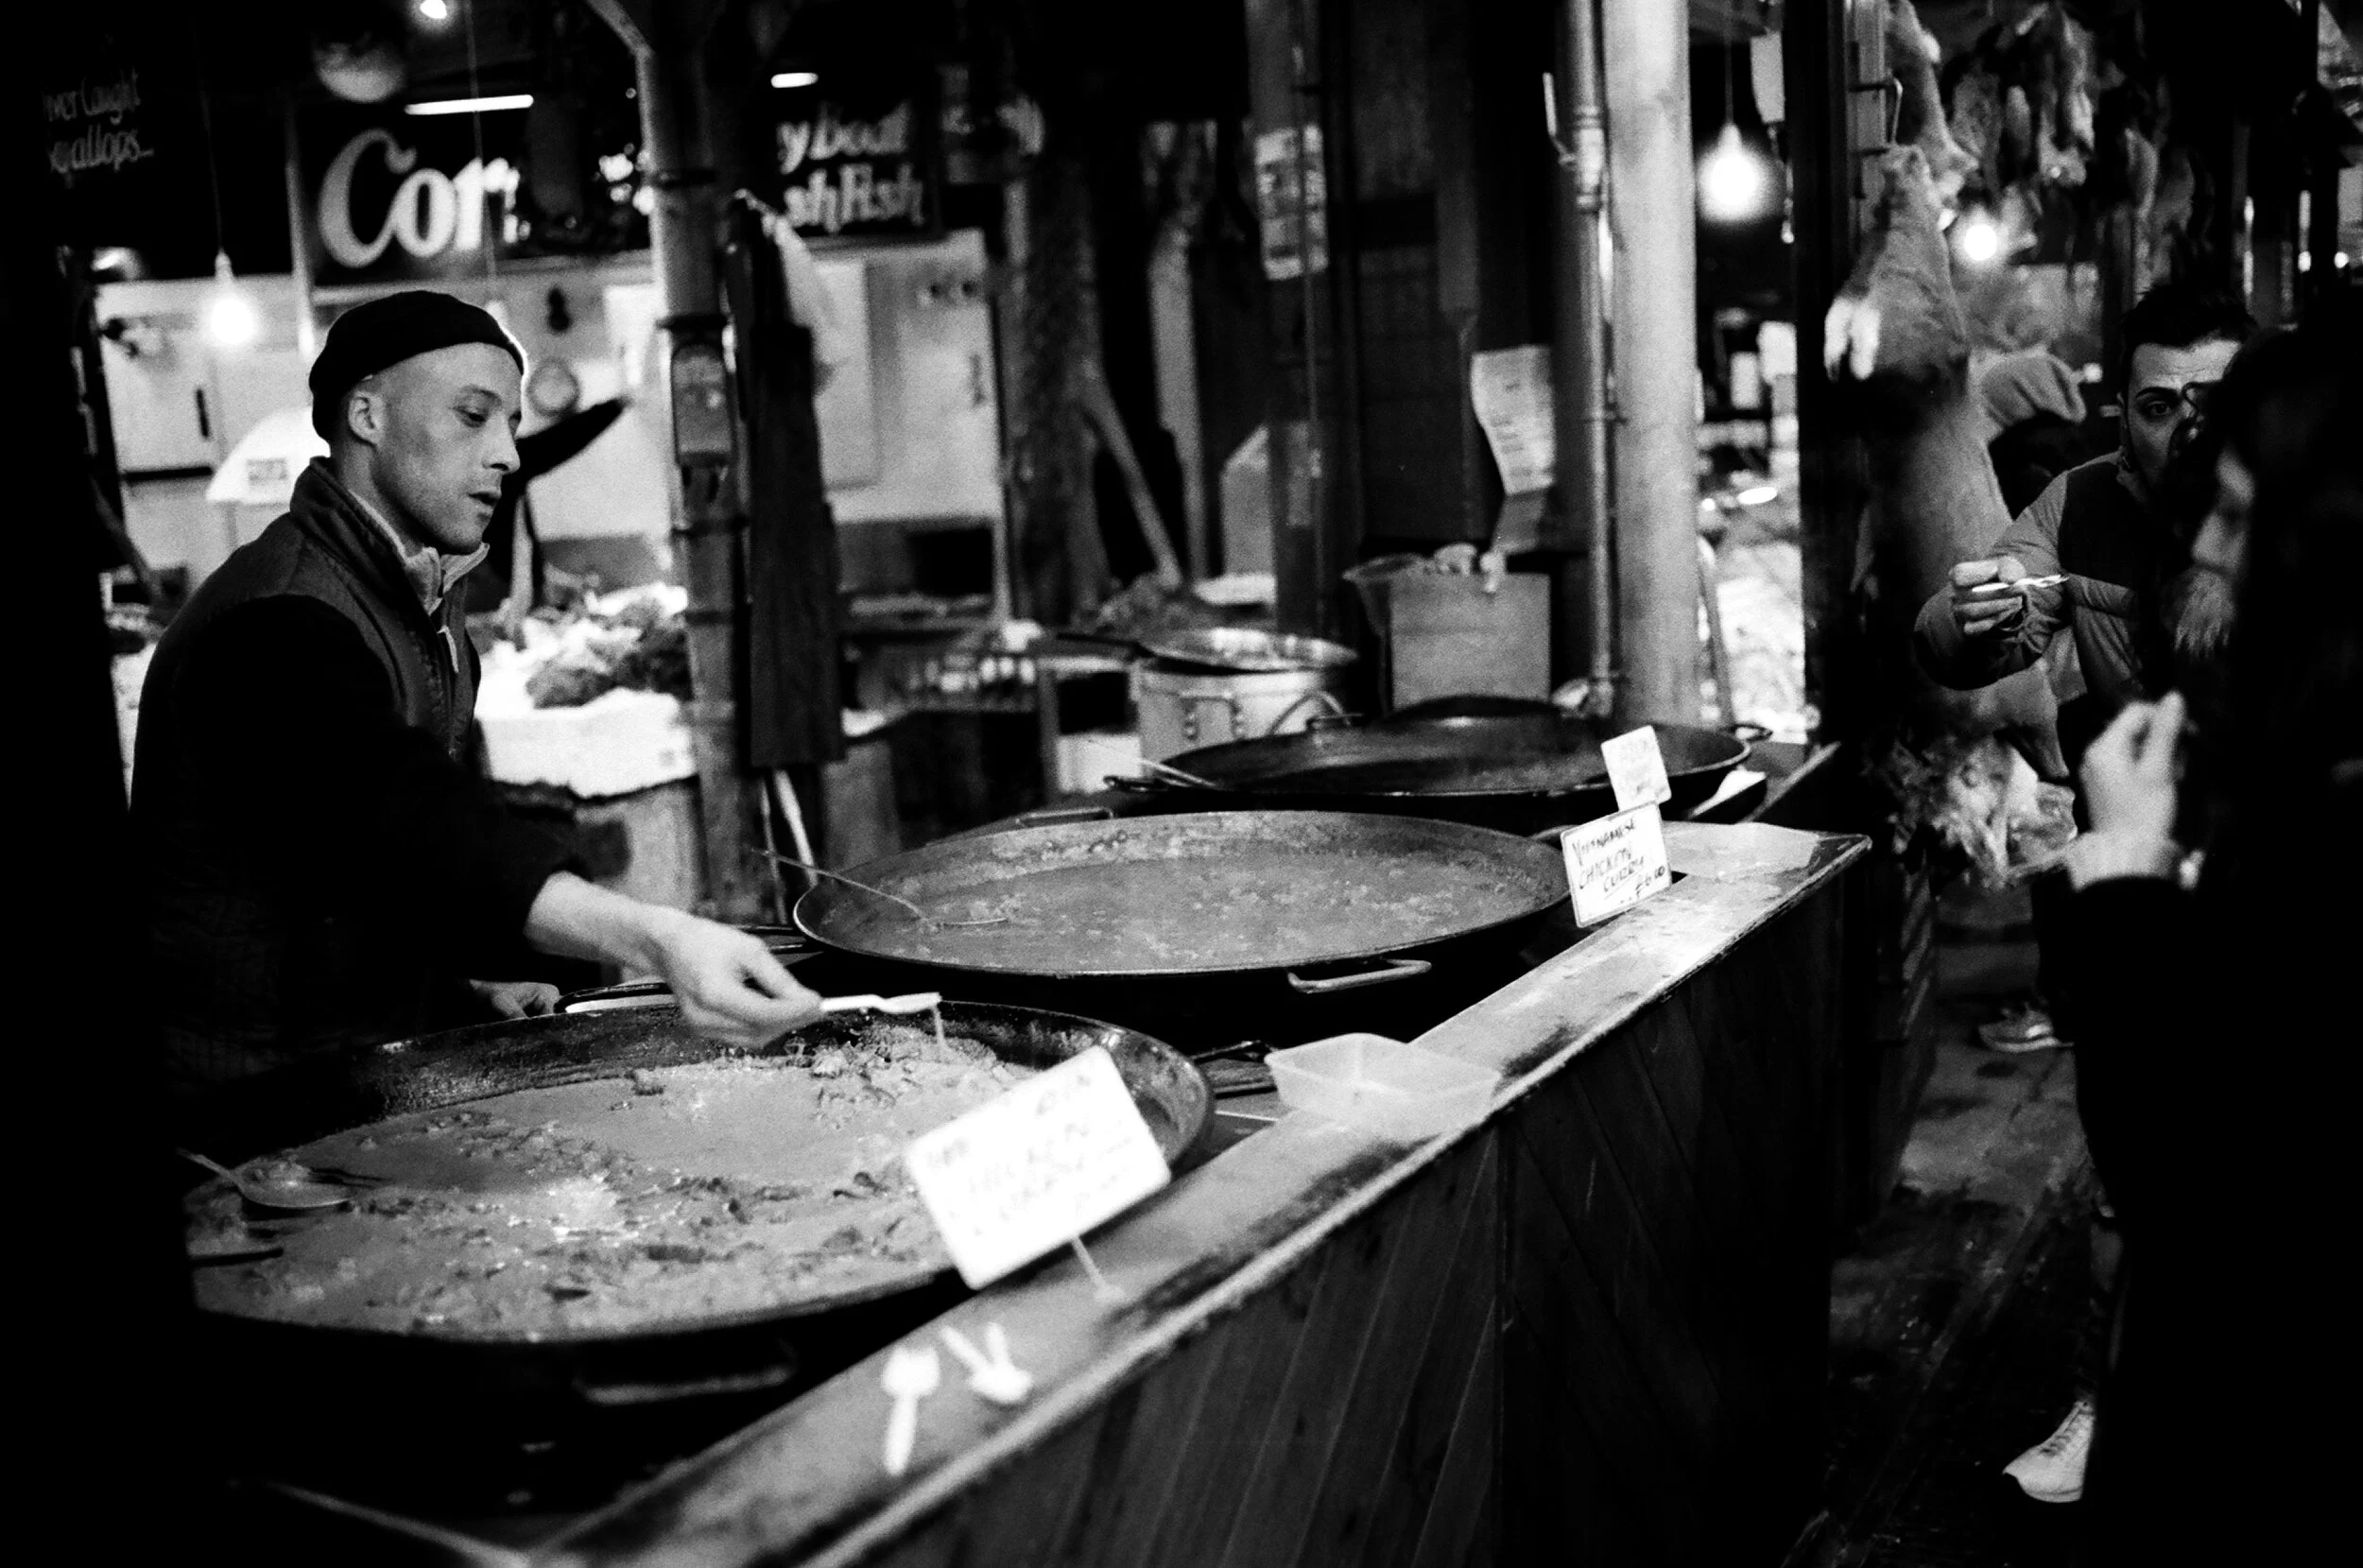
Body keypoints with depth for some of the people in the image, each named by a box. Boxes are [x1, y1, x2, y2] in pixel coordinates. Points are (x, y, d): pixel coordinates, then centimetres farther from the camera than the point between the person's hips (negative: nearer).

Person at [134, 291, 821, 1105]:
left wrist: (468, 974, 7)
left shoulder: (422, 606, 10)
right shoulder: (276, 622, -23)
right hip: (248, 1099, -8)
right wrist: (656, 939, -52)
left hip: (374, 1066, 8)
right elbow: (400, 815, -39)